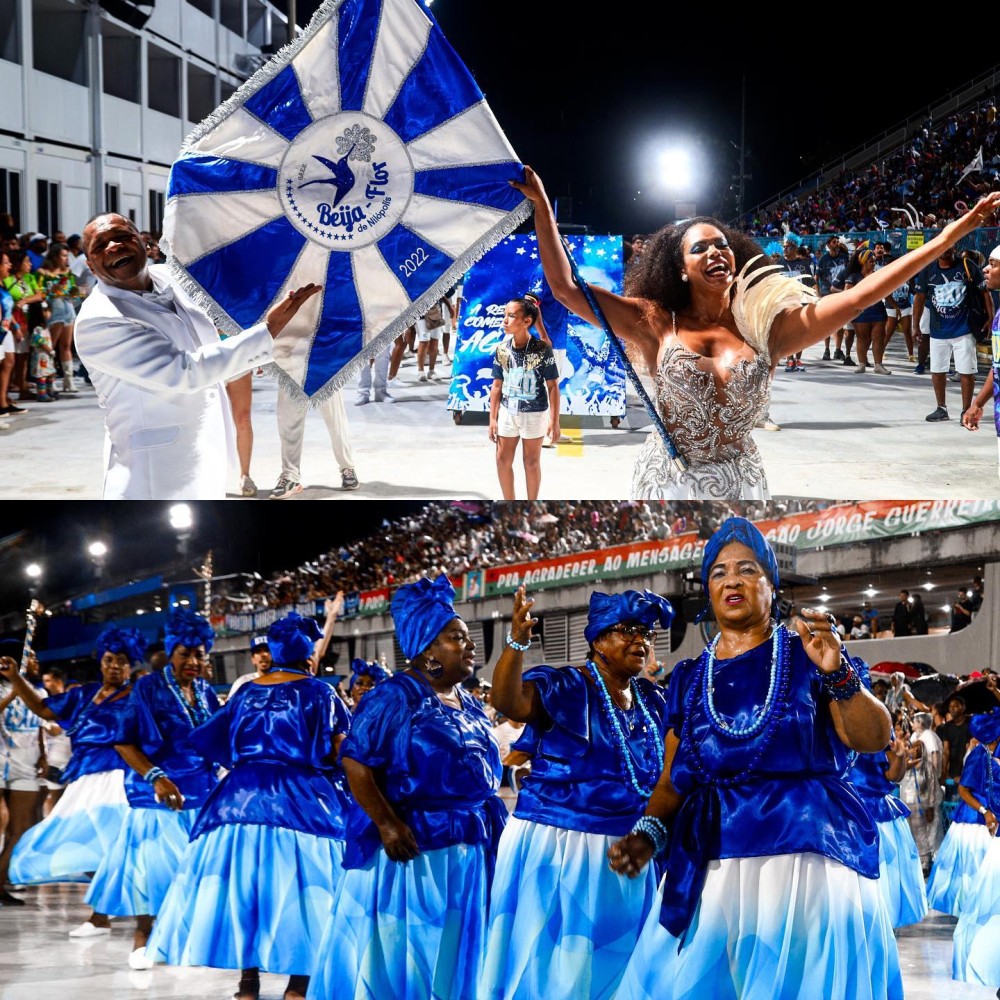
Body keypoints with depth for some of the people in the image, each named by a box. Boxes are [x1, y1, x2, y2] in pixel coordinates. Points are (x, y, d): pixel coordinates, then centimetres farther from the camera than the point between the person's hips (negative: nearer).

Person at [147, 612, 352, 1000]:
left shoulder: (247, 692, 12)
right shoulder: (319, 692, 0)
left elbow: (209, 742, 13)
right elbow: (340, 751, -3)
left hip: (242, 798, 4)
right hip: (302, 803, -4)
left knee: (243, 883, 10)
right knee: (298, 885, 0)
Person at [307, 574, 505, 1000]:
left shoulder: (469, 705, 14)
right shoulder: (395, 697, -10)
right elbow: (356, 762, -15)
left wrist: (494, 823, 11)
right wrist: (387, 824, -22)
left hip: (469, 852, 7)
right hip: (413, 846, -7)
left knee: (452, 953, 10)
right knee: (395, 953, -1)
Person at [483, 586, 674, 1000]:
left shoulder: (652, 700, 9)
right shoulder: (563, 687, -9)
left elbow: (665, 772, 20)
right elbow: (508, 701, -29)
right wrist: (517, 641, -44)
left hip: (627, 856, 6)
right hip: (556, 848, -6)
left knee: (615, 966, 11)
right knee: (553, 966, -1)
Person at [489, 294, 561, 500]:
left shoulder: (542, 349, -17)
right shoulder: (502, 349, -5)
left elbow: (552, 386, -12)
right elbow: (497, 385, 3)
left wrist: (554, 420, -12)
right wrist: (492, 418, 3)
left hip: (534, 413, -4)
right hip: (508, 412, 4)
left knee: (531, 462, 8)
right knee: (503, 459, 9)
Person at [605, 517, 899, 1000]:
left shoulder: (805, 654, 5)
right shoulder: (690, 678, 14)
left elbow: (873, 739, -6)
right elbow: (672, 781, 15)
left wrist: (837, 673, -23)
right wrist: (648, 834, -5)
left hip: (806, 858, -3)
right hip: (710, 867, 3)